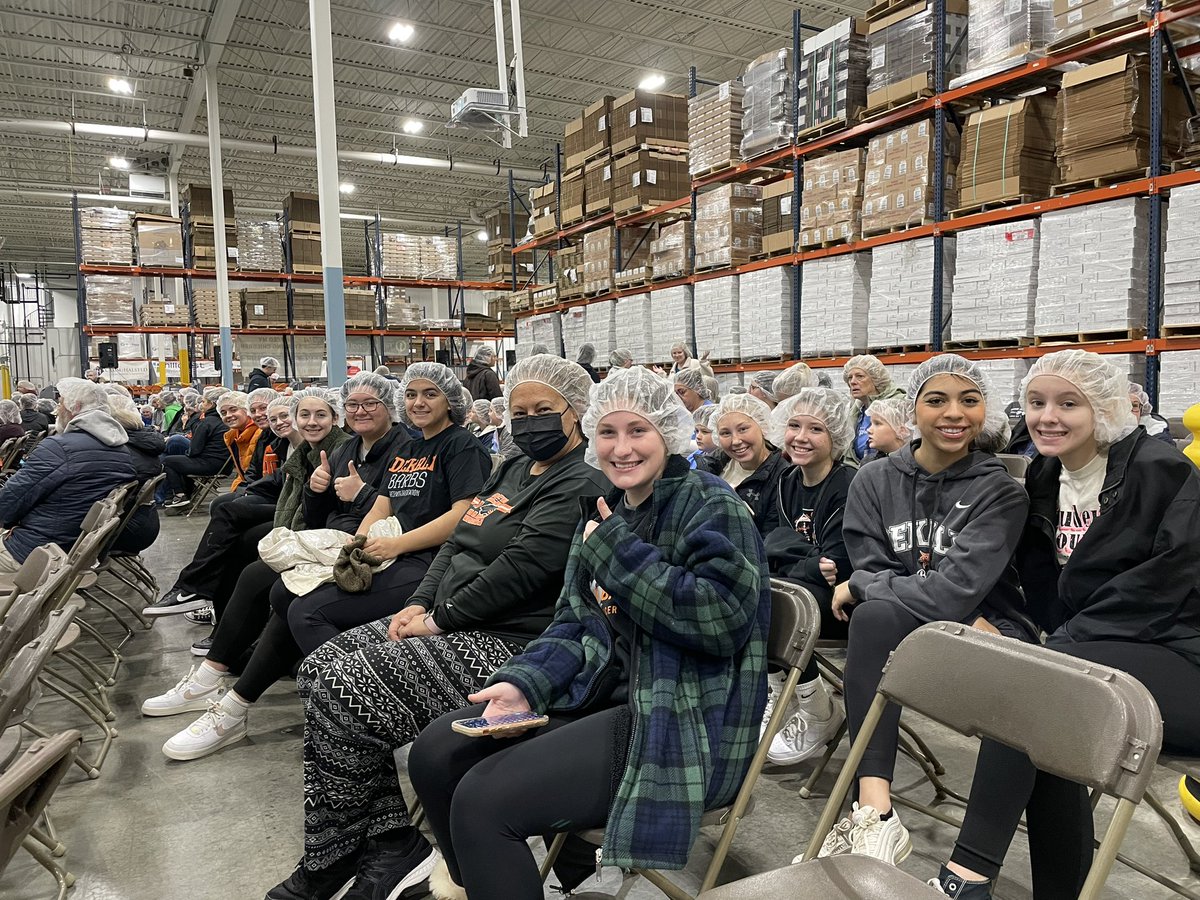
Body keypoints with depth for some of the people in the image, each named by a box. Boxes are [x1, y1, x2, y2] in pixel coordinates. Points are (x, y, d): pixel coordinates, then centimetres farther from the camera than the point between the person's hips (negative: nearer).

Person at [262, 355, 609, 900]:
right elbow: (458, 541, 16)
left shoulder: (581, 486, -13)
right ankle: (390, 843, 1)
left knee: (341, 693, -17)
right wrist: (419, 604, 2)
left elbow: (519, 569, -21)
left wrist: (437, 620, -15)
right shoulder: (514, 470, 17)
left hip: (504, 644, -10)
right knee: (321, 669, -1)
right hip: (449, 622, 10)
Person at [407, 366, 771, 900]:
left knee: (483, 799, -21)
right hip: (597, 691, 8)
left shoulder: (712, 510, -12)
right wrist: (523, 684, -7)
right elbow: (575, 623, 12)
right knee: (433, 756, 2)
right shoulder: (608, 513, 11)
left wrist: (618, 550, -21)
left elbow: (722, 620, -26)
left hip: (682, 722, -8)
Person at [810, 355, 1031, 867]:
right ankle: (875, 816, -36)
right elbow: (873, 572, -4)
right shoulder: (874, 482, 5)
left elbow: (956, 590, -17)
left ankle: (870, 815, -30)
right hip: (891, 632, 3)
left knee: (873, 612, -32)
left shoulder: (999, 491, -4)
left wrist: (859, 589, -12)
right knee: (875, 615, -33)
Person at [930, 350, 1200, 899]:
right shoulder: (1043, 480, 11)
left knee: (1031, 683, -30)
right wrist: (1059, 645, -6)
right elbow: (1044, 586, 12)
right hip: (1090, 651, 6)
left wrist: (1066, 644, -19)